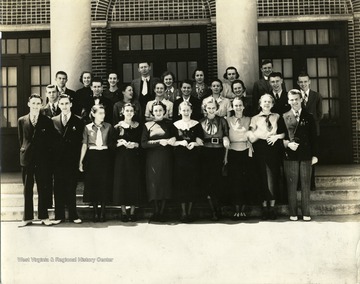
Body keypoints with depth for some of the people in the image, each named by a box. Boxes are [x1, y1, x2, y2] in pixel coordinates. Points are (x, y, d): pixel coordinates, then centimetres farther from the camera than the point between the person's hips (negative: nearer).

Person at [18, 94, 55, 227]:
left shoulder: (47, 121, 1)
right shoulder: (21, 121, 6)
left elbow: (50, 140, 4)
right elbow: (21, 139, 13)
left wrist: (46, 155, 2)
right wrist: (25, 151, 9)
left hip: (42, 159, -1)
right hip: (27, 158, 2)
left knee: (43, 188, 3)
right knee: (27, 189, 6)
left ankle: (44, 216, 11)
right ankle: (27, 217, 13)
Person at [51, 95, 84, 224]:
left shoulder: (78, 121, 2)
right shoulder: (53, 121, 9)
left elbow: (80, 141, -2)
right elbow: (51, 141, 7)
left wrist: (78, 159, -9)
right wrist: (52, 158, -1)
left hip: (72, 160, -2)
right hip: (58, 160, 2)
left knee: (71, 188, 4)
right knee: (58, 188, 6)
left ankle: (73, 215, 13)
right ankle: (59, 215, 14)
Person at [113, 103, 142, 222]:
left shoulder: (138, 126, 6)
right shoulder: (118, 126, 3)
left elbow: (142, 143, 5)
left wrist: (135, 144, -13)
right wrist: (120, 143, -17)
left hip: (134, 158, 1)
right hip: (121, 158, -1)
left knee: (134, 183, 1)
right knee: (121, 182, -1)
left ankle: (132, 212, 10)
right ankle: (123, 212, 9)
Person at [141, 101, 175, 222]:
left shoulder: (169, 124, 9)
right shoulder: (148, 125, 4)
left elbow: (175, 136, 15)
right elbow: (143, 143, -5)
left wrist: (173, 139, -8)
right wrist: (159, 142, -14)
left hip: (166, 158, 1)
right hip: (153, 159, -1)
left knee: (166, 183, -1)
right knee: (154, 183, -2)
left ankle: (161, 212, 8)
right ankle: (156, 212, 9)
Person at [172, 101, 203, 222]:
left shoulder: (197, 124, 5)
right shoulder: (175, 125, 6)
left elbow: (199, 141, 1)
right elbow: (172, 142, 2)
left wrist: (193, 143, -20)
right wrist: (181, 142, -16)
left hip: (193, 157, 0)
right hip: (180, 157, 0)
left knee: (192, 184, 2)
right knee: (181, 184, 1)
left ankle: (189, 211, 15)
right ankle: (183, 211, 12)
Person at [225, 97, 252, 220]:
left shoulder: (248, 120, 8)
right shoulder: (228, 120, 4)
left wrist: (250, 152, -4)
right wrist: (225, 157, -3)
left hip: (245, 152, 1)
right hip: (232, 152, -1)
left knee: (245, 181, 1)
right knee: (234, 182, 0)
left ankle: (243, 210, 11)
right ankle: (237, 210, 9)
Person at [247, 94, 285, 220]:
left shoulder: (277, 117, 15)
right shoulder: (255, 119, 12)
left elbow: (284, 133, 11)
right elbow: (251, 136, 1)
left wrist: (276, 136, -7)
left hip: (274, 150, 0)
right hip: (260, 150, 0)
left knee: (273, 178, -5)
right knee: (262, 178, -1)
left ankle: (272, 206, 3)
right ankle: (264, 206, 4)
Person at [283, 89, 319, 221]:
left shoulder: (309, 117, 5)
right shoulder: (284, 117, 4)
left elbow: (313, 137, 5)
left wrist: (315, 155, 0)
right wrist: (287, 143, -13)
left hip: (306, 155, 0)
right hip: (290, 155, 0)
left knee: (306, 185, 5)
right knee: (291, 185, 5)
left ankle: (306, 213, 14)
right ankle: (293, 213, 13)